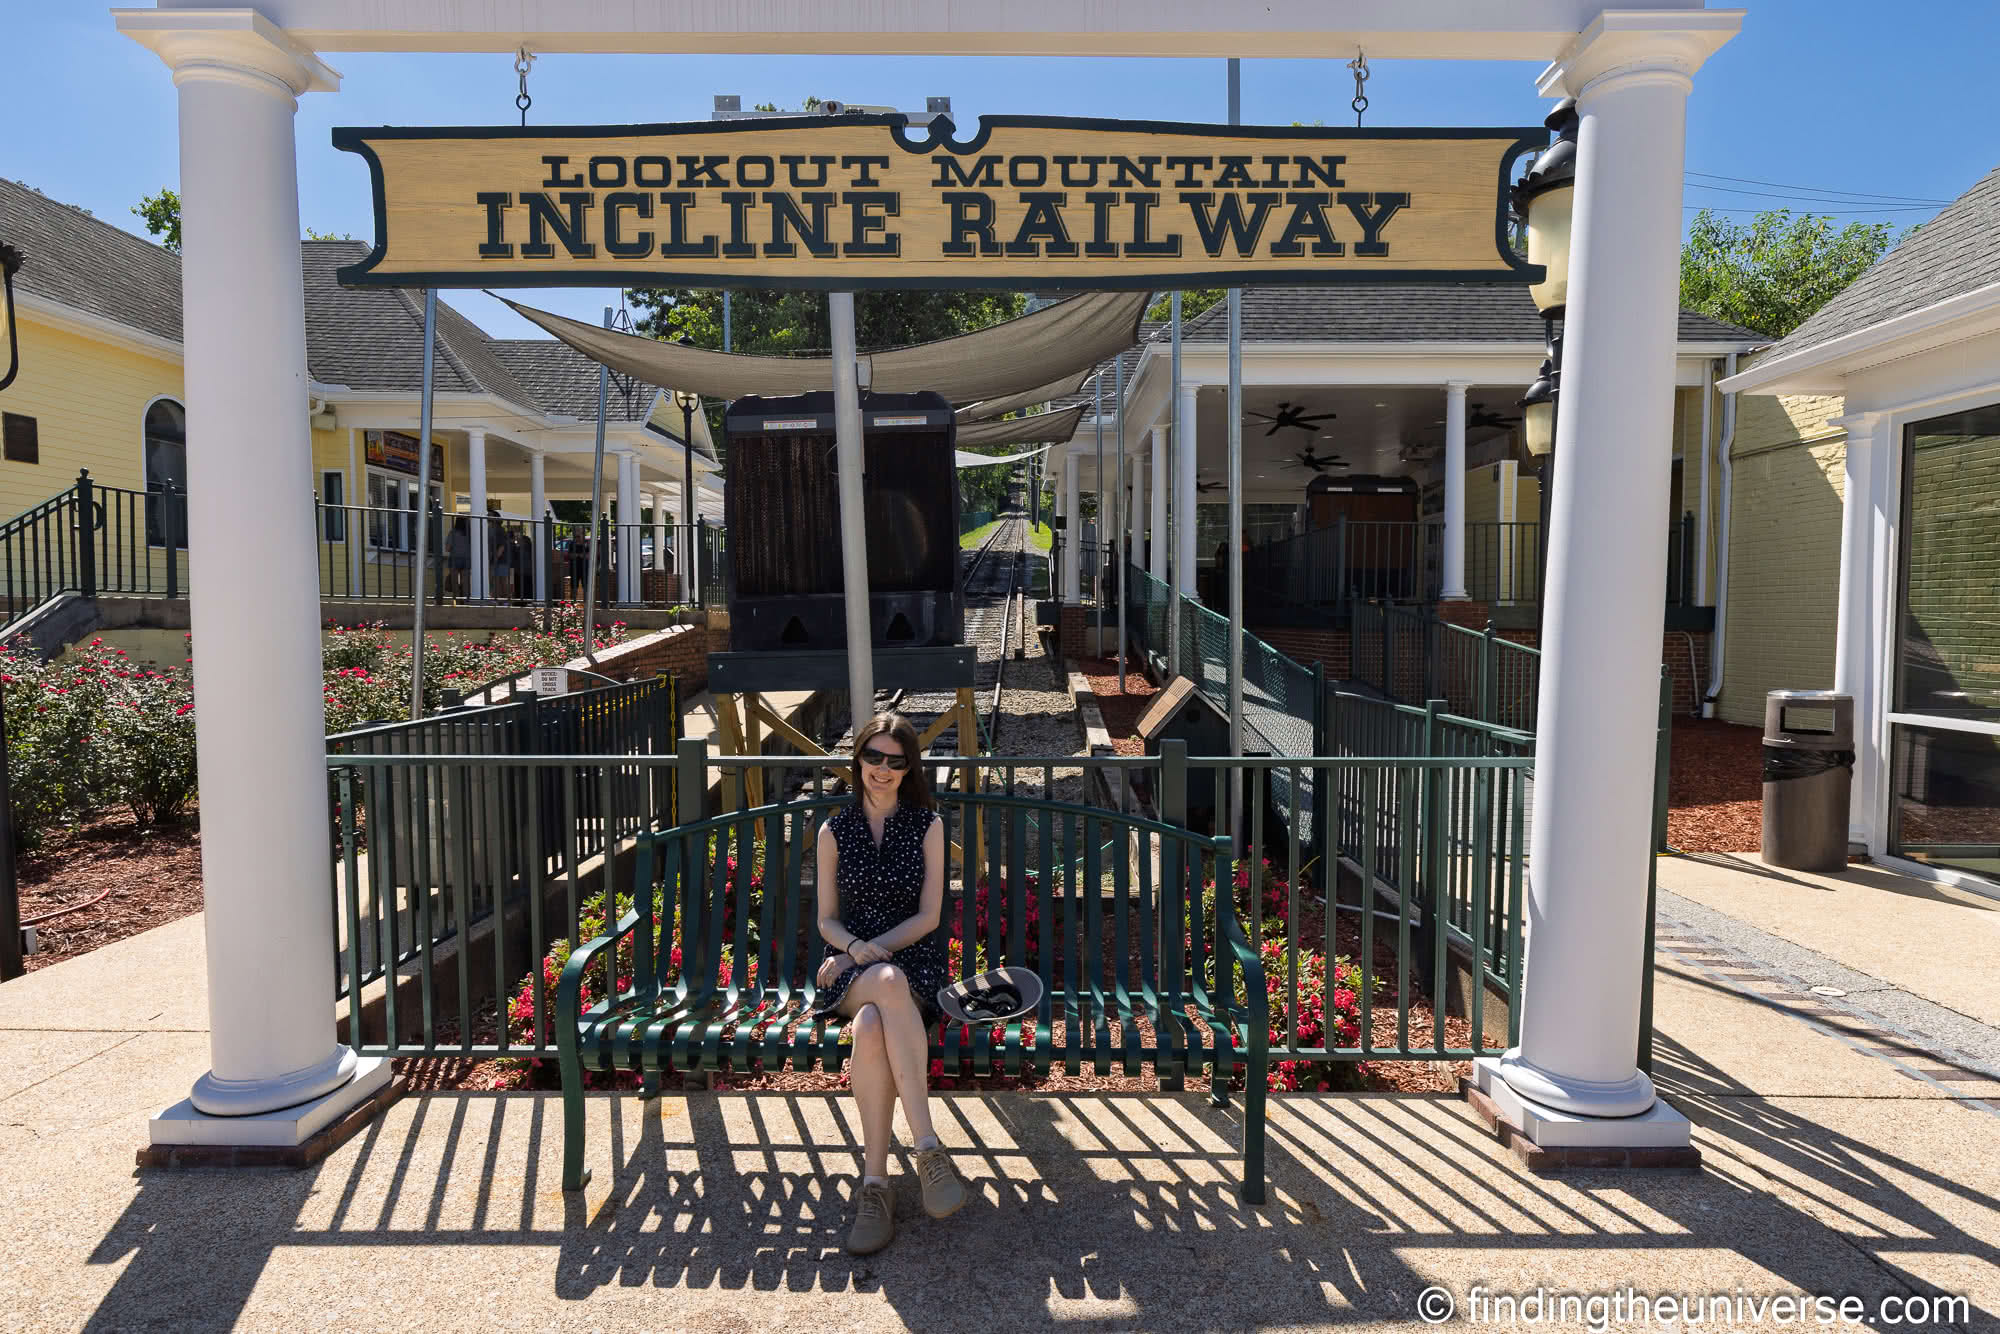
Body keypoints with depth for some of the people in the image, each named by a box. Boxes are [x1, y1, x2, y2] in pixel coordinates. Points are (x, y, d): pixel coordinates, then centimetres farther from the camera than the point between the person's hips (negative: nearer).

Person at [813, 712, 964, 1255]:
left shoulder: (928, 825, 6)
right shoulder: (834, 830, 10)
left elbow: (928, 915, 2)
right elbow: (827, 919, 10)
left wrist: (870, 949, -11)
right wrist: (856, 949, -12)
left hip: (915, 964, 0)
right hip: (850, 971, 0)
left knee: (870, 1028, -37)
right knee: (888, 982, -38)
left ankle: (874, 1183, -31)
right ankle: (928, 1148, -37)